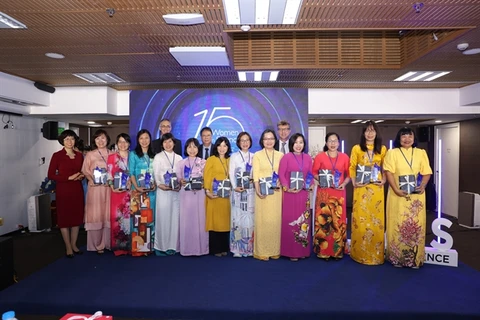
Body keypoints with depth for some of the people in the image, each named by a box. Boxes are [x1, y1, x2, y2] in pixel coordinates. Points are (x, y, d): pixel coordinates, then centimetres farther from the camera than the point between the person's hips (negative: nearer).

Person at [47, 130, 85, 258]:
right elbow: (51, 175, -9)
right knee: (64, 218, 3)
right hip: (63, 190, -4)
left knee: (77, 217, 9)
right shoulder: (57, 155, -6)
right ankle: (68, 247, 15)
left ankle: (74, 244, 22)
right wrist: (69, 177, -17)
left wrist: (81, 176, -5)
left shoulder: (79, 155, 8)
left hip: (77, 190, 4)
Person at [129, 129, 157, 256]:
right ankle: (137, 247, 2)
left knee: (150, 217, 7)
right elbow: (131, 173, -3)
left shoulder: (153, 155, 13)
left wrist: (155, 184, -7)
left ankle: (149, 245, 15)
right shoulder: (133, 154, 3)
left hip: (151, 191, 4)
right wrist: (137, 187, -15)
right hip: (138, 190, -4)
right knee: (138, 217, -5)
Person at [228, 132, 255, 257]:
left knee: (250, 218, 0)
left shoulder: (254, 157, 13)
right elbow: (231, 173, 0)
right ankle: (237, 248, 2)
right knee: (238, 217, -4)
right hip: (238, 190, -2)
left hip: (250, 190, 2)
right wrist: (235, 186, -13)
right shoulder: (234, 156, 8)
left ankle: (249, 247, 7)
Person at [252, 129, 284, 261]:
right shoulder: (257, 155, 4)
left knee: (276, 220, 5)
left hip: (276, 192, 2)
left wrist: (280, 181, -12)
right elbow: (255, 174, -3)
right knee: (262, 221, -1)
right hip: (263, 192, -2)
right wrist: (258, 190, -16)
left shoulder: (280, 155, 10)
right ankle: (262, 251, 7)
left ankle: (275, 250, 16)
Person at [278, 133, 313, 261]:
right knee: (290, 221, 0)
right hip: (290, 193, -4)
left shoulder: (308, 158, 9)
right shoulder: (286, 157, -3)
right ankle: (290, 251, 9)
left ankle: (302, 250, 21)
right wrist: (287, 188, -19)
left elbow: (311, 175, 10)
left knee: (304, 221, 9)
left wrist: (306, 186, -7)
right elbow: (281, 174, -7)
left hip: (303, 193, 4)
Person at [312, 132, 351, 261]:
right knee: (323, 220, -2)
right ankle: (323, 251, 8)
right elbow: (314, 173, 2)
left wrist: (344, 183, -10)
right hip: (323, 193, -1)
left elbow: (349, 174, 8)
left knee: (339, 220, 3)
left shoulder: (344, 157, 6)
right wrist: (321, 180, -14)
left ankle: (338, 250, 15)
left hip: (339, 193, 2)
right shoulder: (320, 156, 2)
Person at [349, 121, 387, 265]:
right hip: (361, 188, -1)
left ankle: (376, 254, 17)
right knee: (361, 219, 1)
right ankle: (360, 253, 13)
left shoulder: (382, 149, 7)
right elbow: (352, 167, 3)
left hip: (376, 188, 1)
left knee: (376, 219, 4)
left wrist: (384, 180, -3)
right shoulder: (356, 148, 3)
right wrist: (354, 182, -9)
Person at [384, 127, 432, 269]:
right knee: (397, 225, 1)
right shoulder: (392, 153, 3)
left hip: (416, 195, 2)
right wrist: (396, 190, -17)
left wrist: (422, 186, -12)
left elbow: (426, 172, 7)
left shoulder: (421, 153, 10)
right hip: (398, 195, -2)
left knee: (416, 225, 5)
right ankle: (397, 257, 9)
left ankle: (414, 258, 15)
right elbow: (389, 172, -6)